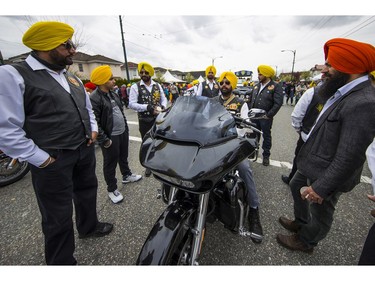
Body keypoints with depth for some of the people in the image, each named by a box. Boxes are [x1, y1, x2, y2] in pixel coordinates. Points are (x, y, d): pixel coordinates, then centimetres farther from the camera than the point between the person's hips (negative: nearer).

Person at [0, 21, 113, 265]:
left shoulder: (72, 78, 11)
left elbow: (88, 108, 23)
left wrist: (93, 129, 7)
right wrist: (42, 159, -17)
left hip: (85, 150, 7)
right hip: (54, 160, -7)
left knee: (87, 193, 25)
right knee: (58, 217, 9)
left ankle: (89, 227, 52)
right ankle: (62, 262, 32)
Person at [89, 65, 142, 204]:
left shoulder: (113, 94, 10)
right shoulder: (94, 98, -17)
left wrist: (126, 127, 16)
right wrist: (104, 140, -19)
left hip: (123, 133, 8)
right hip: (110, 137, -8)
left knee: (123, 157, 24)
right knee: (110, 163, 7)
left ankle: (127, 175, 45)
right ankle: (112, 189, 24)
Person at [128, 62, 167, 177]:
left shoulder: (157, 85, 7)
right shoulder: (135, 87, -4)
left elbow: (164, 99, 10)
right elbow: (131, 104, -11)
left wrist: (162, 107, -12)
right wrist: (147, 107, -21)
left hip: (158, 119, 3)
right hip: (144, 120, -2)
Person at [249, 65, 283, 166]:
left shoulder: (276, 86, -8)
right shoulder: (257, 86, 12)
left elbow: (278, 103, -16)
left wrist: (269, 115, -17)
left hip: (265, 117, -5)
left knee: (266, 136, 8)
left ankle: (266, 155, 20)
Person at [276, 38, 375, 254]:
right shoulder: (344, 93, 4)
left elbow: (349, 158, -28)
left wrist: (321, 188, -23)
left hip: (327, 173, -9)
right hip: (313, 163, 10)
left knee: (320, 212, 15)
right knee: (296, 187, 28)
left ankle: (305, 241, 42)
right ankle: (301, 223, 52)